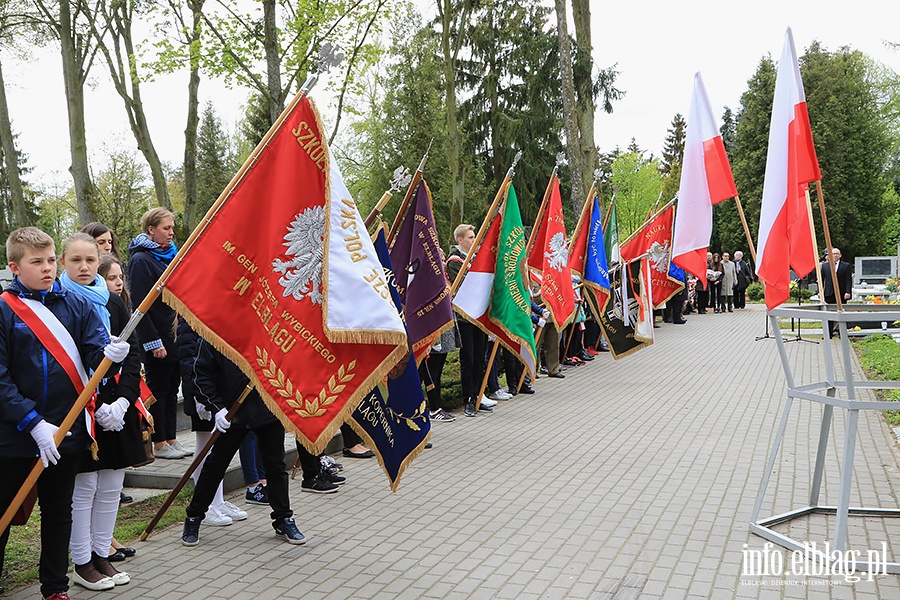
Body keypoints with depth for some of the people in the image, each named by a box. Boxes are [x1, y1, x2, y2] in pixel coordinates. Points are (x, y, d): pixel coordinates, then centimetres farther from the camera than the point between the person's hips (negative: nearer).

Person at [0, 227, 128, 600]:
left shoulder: (76, 306, 2)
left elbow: (96, 353, -5)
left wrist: (111, 354, -29)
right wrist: (34, 423, -18)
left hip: (65, 432, 3)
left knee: (58, 512, 16)